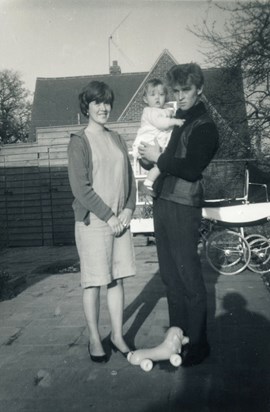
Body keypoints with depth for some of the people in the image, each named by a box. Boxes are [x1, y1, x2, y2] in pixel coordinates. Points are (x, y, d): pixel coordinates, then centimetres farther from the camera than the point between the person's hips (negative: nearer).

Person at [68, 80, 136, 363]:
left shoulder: (116, 139, 12)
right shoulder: (79, 141, -5)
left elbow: (129, 177, 12)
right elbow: (80, 188, -12)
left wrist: (128, 210, -2)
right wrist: (108, 216, -13)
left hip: (120, 220, 5)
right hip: (93, 222, -5)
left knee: (117, 279, 10)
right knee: (93, 282, 3)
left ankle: (117, 335, 23)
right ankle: (94, 339, 19)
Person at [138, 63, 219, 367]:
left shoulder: (204, 126, -6)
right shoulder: (175, 120, 19)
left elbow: (192, 169, -19)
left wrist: (159, 158, -10)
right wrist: (147, 157, 5)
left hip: (183, 208, -8)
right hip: (162, 204, 8)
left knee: (189, 278, -2)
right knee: (170, 276, 13)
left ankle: (198, 344, 11)